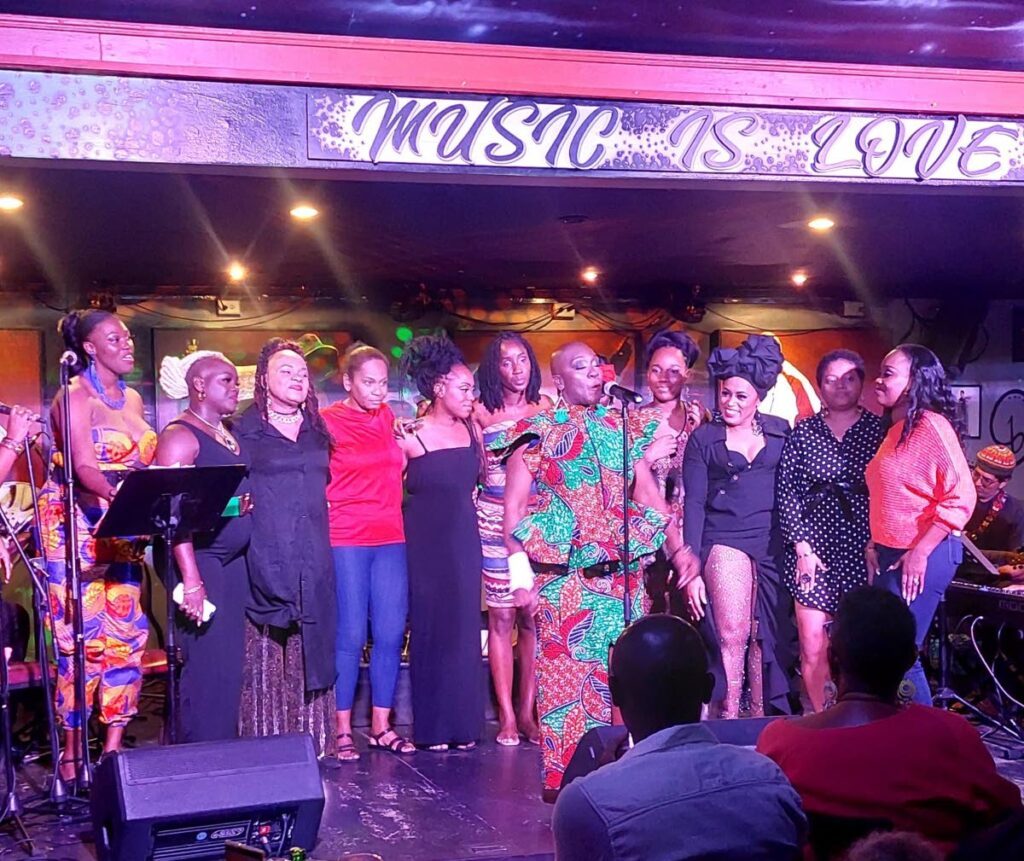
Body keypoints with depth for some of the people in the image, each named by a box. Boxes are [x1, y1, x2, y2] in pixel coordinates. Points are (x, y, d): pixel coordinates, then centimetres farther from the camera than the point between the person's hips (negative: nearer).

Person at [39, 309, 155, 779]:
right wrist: (119, 497, -37)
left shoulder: (132, 398, 14)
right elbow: (83, 468, -21)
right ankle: (72, 752, 1)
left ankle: (114, 745, 10)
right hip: (76, 527, -7)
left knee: (128, 634, 2)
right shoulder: (75, 397, -8)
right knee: (83, 638, -8)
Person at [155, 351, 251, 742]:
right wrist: (191, 580, -23)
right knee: (207, 664, -8)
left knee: (232, 662, 8)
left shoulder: (230, 433, 16)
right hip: (200, 558, -8)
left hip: (234, 559, 8)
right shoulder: (179, 435, -9)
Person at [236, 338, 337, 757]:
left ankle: (312, 737, 13)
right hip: (266, 554, -5)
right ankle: (265, 739, 2)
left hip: (312, 555, 5)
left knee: (310, 644, 6)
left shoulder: (316, 429, 16)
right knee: (266, 647, -4)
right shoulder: (245, 429, 1)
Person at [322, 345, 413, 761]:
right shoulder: (328, 422, -4)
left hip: (391, 539, 5)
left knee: (391, 634, 5)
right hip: (346, 541, -5)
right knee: (351, 637, -4)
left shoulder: (387, 417, 11)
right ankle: (342, 730, 6)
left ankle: (381, 726, 15)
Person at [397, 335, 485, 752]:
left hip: (464, 541, 5)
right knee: (431, 629, 1)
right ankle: (432, 728, 11)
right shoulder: (411, 438, -11)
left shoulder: (470, 429, 5)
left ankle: (463, 724, 16)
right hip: (427, 543, -5)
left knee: (465, 630, 6)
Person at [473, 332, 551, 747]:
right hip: (495, 521, -1)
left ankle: (527, 711, 10)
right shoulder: (481, 412, 2)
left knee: (533, 618, 1)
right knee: (502, 618, -1)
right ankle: (506, 716, 5)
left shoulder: (546, 407, 7)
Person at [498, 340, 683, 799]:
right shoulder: (538, 432, -1)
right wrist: (521, 575, -13)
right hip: (563, 576, -4)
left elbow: (648, 495, 13)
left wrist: (678, 550, 3)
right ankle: (562, 775, 7)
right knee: (565, 671, -3)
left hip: (621, 572, 4)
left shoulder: (623, 428, 12)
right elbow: (513, 509, -5)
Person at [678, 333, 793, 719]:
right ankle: (727, 718, -5)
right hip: (724, 541, -2)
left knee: (768, 636, 3)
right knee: (732, 633, -15)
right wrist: (692, 569, -5)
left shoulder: (780, 431, 9)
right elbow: (694, 503, 1)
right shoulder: (703, 438, 4)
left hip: (774, 544, 2)